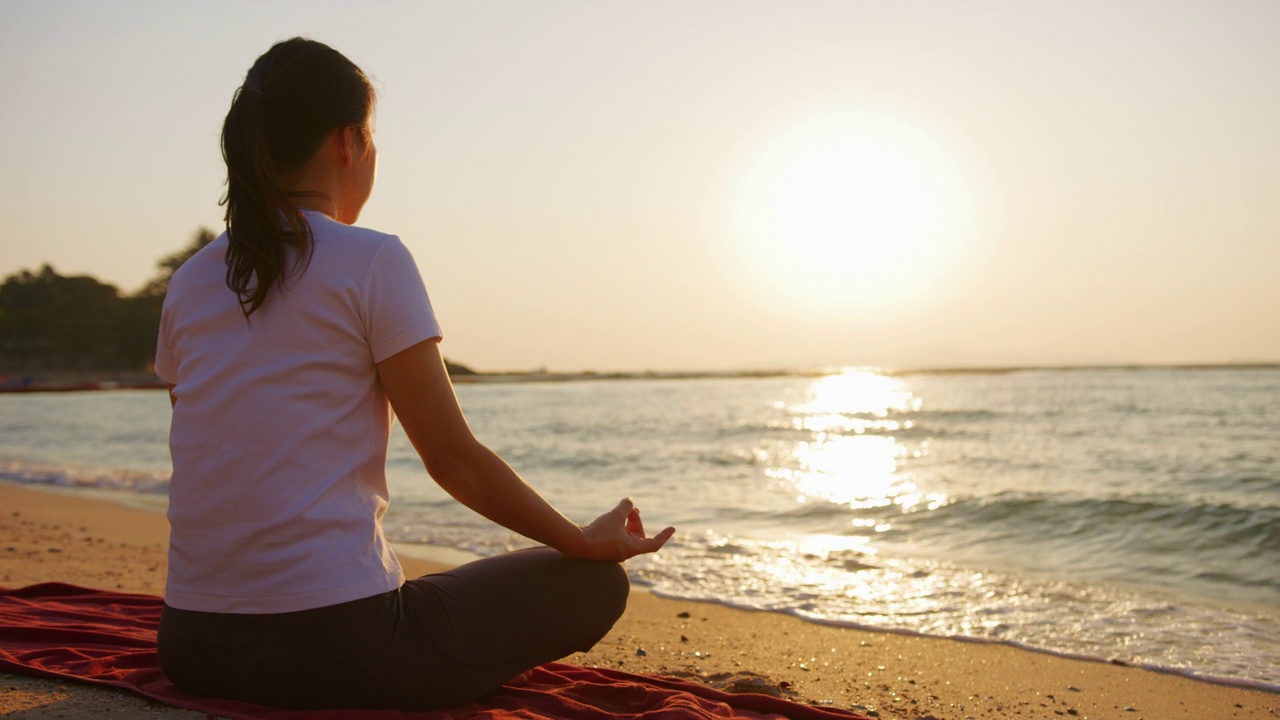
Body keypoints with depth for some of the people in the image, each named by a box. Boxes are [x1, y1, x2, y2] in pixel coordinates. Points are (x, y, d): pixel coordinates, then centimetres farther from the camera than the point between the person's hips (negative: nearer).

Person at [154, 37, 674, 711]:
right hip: (332, 643, -7)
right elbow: (454, 460, -9)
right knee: (594, 581, 8)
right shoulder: (372, 260, -10)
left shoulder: (189, 282, 8)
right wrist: (587, 541, 6)